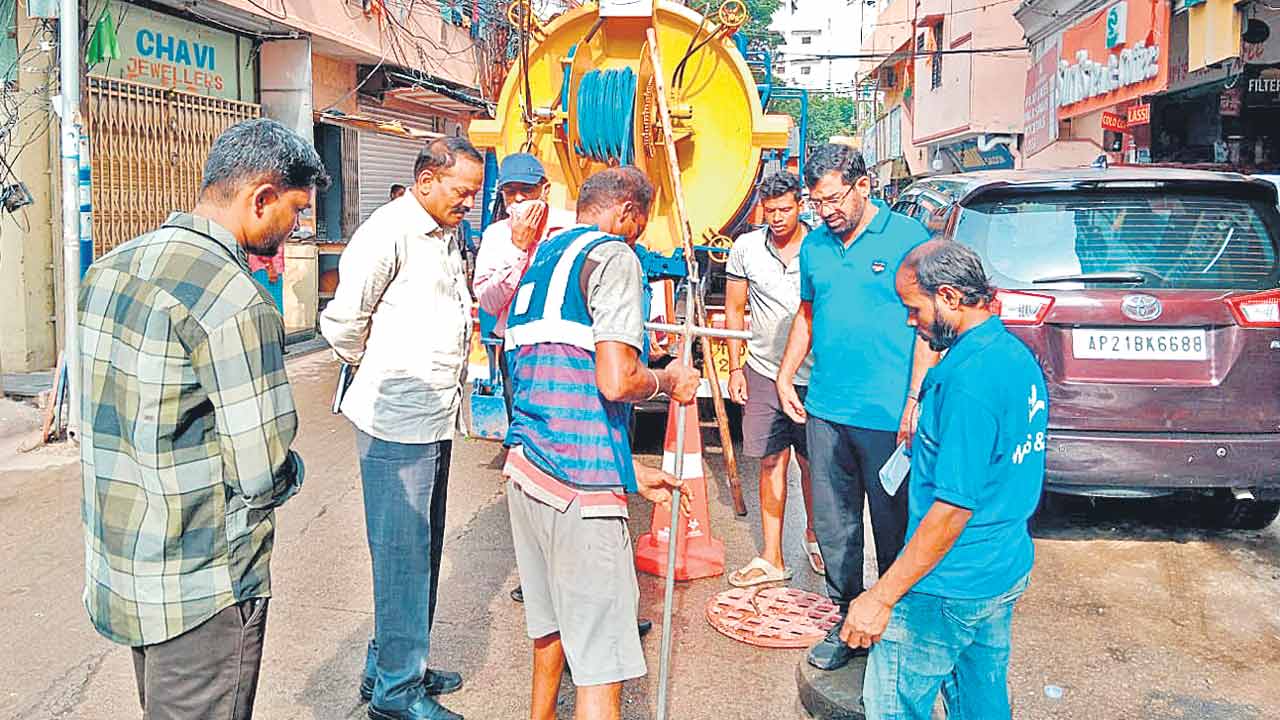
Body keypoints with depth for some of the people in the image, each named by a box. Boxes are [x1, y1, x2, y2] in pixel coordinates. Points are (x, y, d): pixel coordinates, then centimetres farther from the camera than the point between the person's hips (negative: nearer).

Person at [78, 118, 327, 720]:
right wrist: (289, 472, 0)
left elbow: (104, 415, 12)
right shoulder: (233, 299, -22)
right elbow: (263, 472, -21)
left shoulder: (109, 268, 6)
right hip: (204, 591, -8)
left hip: (117, 569, 9)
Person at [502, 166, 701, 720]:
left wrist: (631, 472, 27)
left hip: (525, 466, 9)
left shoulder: (542, 258, 21)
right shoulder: (613, 256, -6)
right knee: (601, 662, -4)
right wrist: (670, 382, 4)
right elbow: (615, 382, -18)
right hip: (578, 481, -9)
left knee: (550, 628, 24)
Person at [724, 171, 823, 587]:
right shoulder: (746, 248, 1)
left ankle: (813, 535, 34)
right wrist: (735, 369, 4)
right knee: (772, 462, 5)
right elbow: (734, 311, 8)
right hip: (763, 373, 1)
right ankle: (772, 558, 12)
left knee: (811, 462, 8)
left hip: (813, 375, -1)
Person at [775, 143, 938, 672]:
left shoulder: (907, 237, -6)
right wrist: (786, 376, 15)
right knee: (833, 526, 12)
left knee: (893, 528, 7)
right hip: (825, 410, 5)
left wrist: (916, 400, -13)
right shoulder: (814, 245, 11)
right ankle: (845, 619, 26)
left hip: (889, 416, -5)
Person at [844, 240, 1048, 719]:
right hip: (1008, 572, 10)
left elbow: (953, 507, -25)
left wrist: (881, 597, -22)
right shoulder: (1018, 355, 6)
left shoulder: (969, 378, -25)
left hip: (948, 588, -10)